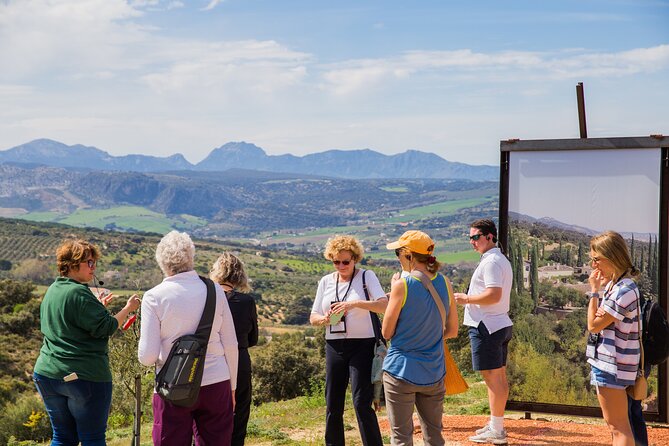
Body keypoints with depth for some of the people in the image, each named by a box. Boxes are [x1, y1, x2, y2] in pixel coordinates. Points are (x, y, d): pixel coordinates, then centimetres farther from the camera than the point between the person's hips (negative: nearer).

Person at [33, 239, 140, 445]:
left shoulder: (52, 291, 12)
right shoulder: (79, 293, -16)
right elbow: (105, 328, -18)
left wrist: (97, 307, 21)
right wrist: (128, 308, -8)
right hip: (84, 376, -8)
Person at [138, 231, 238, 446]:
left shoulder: (154, 297, -7)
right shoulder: (215, 291, 1)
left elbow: (147, 357, -10)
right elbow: (231, 345, 5)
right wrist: (231, 387, 16)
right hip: (216, 385, 3)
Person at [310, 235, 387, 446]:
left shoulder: (366, 276, -2)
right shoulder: (326, 281, 11)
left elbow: (384, 305, -16)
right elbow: (313, 317, 11)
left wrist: (355, 303, -29)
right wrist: (325, 319, -12)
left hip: (362, 345, -5)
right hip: (334, 347, 5)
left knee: (362, 403, -10)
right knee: (332, 406, 9)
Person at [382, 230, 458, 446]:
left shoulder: (402, 285, -15)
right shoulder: (444, 283, 0)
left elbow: (386, 332, -6)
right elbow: (452, 331, 8)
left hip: (401, 371, -5)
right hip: (433, 373, 5)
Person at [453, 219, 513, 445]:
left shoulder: (491, 261, -16)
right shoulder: (502, 260, 17)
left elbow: (494, 295, -27)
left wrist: (467, 299, -15)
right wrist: (470, 298, 17)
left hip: (486, 327, -11)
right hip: (501, 324, 11)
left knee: (493, 379, -7)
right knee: (500, 377, 14)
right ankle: (497, 424, 23)